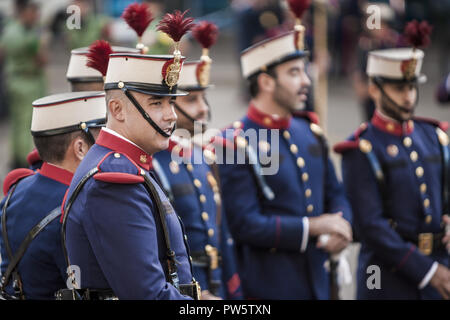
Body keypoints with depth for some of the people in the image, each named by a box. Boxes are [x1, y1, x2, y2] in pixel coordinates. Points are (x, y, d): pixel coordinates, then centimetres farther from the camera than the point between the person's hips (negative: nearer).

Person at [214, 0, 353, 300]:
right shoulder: (237, 145, -12)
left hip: (317, 281, 7)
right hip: (268, 287, -6)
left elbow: (335, 194, 16)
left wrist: (340, 228, -5)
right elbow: (245, 224, -17)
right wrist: (312, 227, -17)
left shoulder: (309, 130, 9)